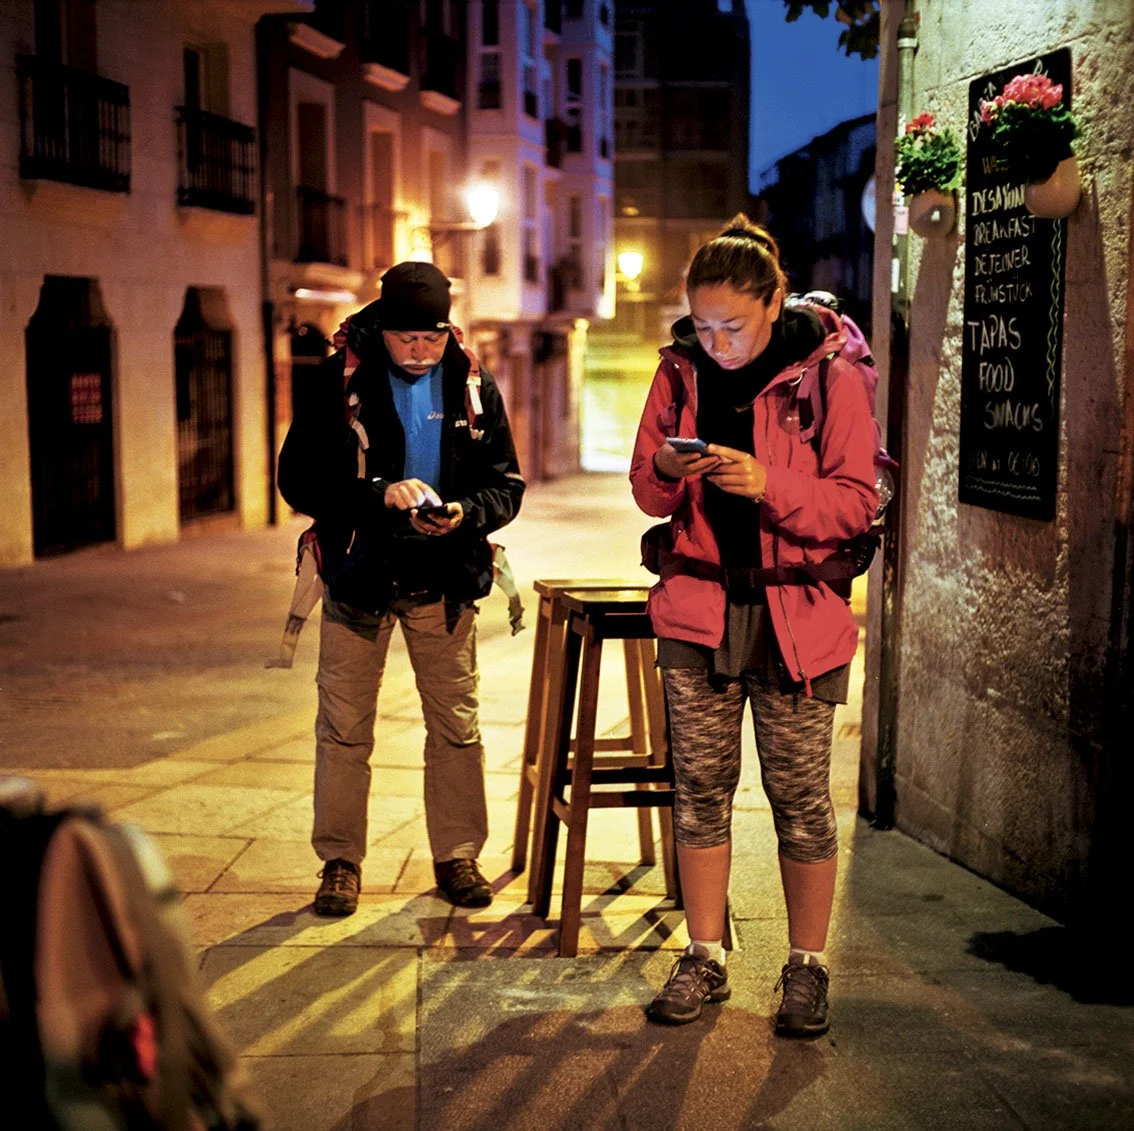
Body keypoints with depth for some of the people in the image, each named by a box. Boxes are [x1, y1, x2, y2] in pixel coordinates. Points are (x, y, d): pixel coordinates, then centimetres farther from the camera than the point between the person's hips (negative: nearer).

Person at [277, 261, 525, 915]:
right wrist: (380, 494, -23)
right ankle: (341, 861, 18)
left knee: (456, 726, 8)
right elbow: (298, 481, -10)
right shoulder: (337, 383, -6)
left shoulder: (473, 386, 1)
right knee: (345, 730, 5)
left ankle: (457, 855, 22)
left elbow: (507, 483, 3)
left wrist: (466, 512, -19)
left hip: (444, 580, 2)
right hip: (360, 575, -2)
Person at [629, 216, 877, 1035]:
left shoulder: (830, 375, -6)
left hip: (795, 609, -3)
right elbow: (647, 494, 12)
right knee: (700, 787, 7)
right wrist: (666, 470, -12)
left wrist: (768, 484, -22)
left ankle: (807, 967, 17)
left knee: (800, 794, 2)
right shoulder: (681, 372, 5)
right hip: (698, 606, 3)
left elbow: (856, 504, -7)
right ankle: (705, 958, 20)